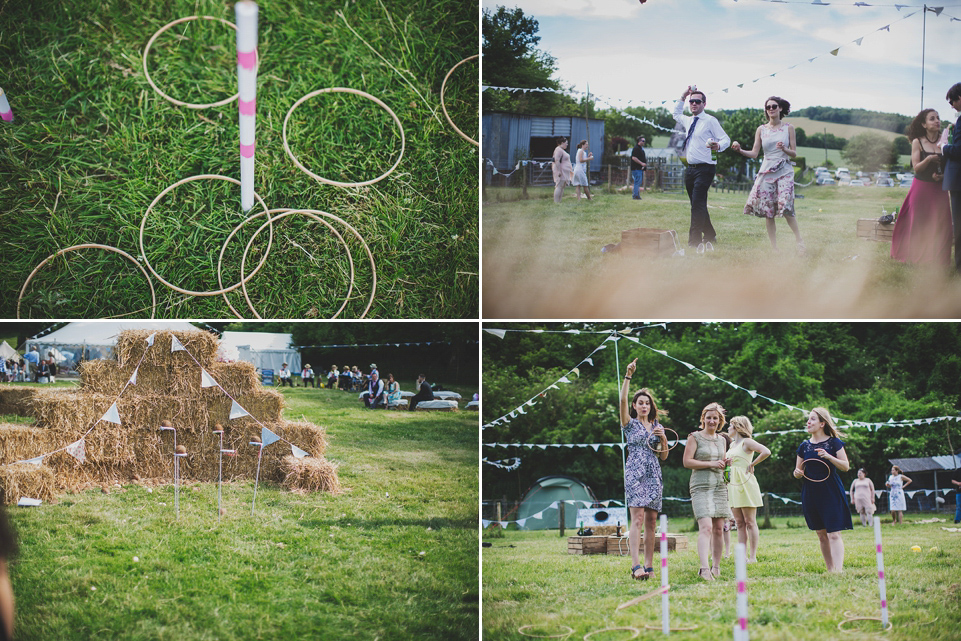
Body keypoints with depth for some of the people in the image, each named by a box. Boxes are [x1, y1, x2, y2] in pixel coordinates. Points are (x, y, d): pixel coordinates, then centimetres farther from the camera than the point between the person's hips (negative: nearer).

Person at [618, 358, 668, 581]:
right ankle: (636, 566, -24)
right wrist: (628, 377, -19)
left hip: (654, 476, 5)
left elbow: (664, 457, 18)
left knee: (651, 521, 2)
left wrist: (663, 439, 0)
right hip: (635, 474, -5)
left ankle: (649, 566, 5)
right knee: (638, 518, -16)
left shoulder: (657, 427, 17)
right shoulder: (630, 424, 5)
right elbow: (622, 400, -12)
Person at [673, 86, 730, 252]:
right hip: (691, 168, 8)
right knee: (698, 206, 13)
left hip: (705, 168, -8)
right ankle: (710, 238, 26)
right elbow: (676, 114, 39)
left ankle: (695, 243, -24)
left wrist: (718, 146, -30)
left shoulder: (710, 121, -6)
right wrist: (683, 97, 25)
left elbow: (726, 139, -9)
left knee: (698, 204, -18)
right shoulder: (688, 121, 17)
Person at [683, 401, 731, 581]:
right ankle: (704, 568, -28)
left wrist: (725, 464, 4)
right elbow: (687, 462, -8)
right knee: (706, 527, -19)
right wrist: (710, 464, -15)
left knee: (718, 529, 6)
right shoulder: (695, 437, -1)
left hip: (719, 487, 6)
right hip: (701, 486, -6)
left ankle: (716, 566, 17)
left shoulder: (721, 440, 17)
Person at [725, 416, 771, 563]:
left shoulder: (746, 442, -6)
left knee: (750, 522, -5)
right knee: (739, 523, 5)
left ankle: (753, 557, -5)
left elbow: (766, 452, -19)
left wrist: (752, 465, -12)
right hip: (733, 484, 8)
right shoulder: (732, 444, 18)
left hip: (745, 483, -8)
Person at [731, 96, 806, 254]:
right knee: (767, 211, -3)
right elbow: (754, 153, 5)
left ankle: (799, 241, -3)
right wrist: (739, 150, -12)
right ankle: (774, 248, 4)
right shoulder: (761, 130, 9)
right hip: (766, 171, 3)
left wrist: (784, 149, -15)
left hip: (784, 171, -2)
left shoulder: (788, 128, 5)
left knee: (785, 207, -19)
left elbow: (794, 154, 6)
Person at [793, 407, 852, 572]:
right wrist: (797, 473, -8)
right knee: (821, 535, 8)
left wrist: (829, 457, -20)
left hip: (831, 493, -4)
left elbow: (846, 466, -5)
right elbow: (797, 471, 16)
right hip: (811, 494, 5)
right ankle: (830, 570, 14)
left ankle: (839, 569, -21)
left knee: (834, 534, -13)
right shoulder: (804, 445, 9)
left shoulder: (834, 442, -1)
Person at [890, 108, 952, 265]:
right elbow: (917, 168, -6)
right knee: (919, 224, 1)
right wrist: (928, 159, -24)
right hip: (922, 188, -2)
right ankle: (918, 259, 10)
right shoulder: (918, 142, -1)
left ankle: (937, 260, 4)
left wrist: (942, 175, -12)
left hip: (939, 189, 2)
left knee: (940, 225, -4)